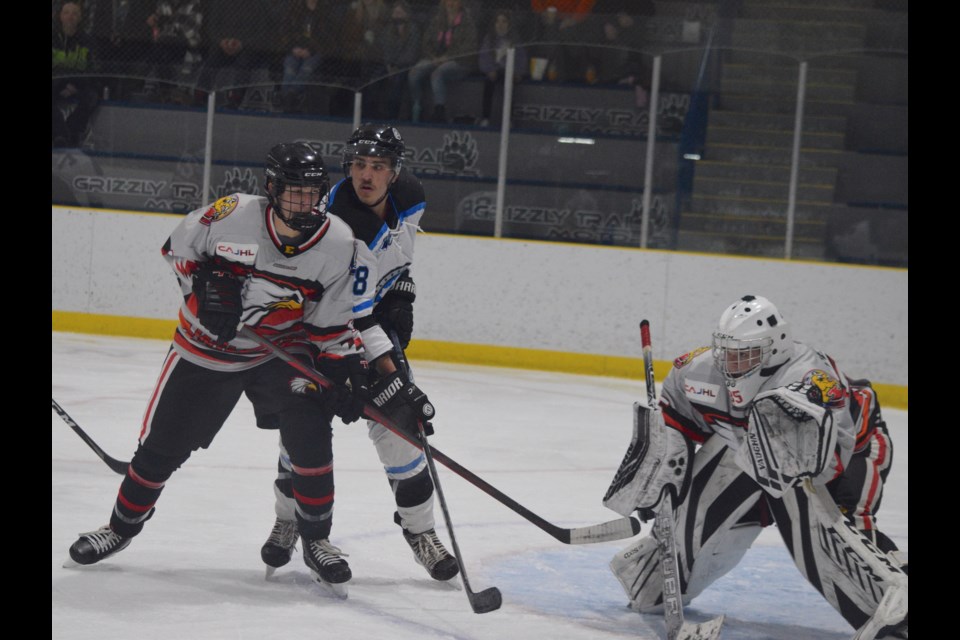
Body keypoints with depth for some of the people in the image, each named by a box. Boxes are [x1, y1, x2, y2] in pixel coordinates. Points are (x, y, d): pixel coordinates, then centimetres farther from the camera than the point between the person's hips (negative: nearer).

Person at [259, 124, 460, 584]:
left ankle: (419, 528, 10)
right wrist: (385, 365, -36)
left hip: (379, 312, 5)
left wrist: (401, 294, 5)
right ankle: (289, 519, 15)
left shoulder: (409, 194, -11)